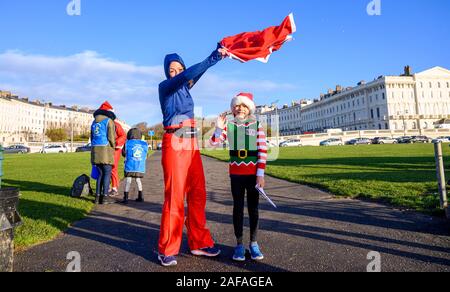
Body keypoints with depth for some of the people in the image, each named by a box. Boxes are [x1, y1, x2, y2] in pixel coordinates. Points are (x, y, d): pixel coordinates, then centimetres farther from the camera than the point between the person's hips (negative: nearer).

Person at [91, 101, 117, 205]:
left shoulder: (94, 122, 18)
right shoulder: (109, 121, -4)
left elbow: (92, 137, 20)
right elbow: (111, 137, -10)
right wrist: (113, 146, 5)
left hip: (95, 150, 7)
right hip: (106, 150, -7)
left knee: (100, 173, 13)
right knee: (107, 173, -2)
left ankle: (98, 196, 12)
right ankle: (105, 197, -3)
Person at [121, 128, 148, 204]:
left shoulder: (127, 143, -1)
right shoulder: (145, 144, 5)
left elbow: (124, 153, 11)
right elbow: (145, 156, 12)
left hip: (130, 166, -2)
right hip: (140, 167, 2)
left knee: (128, 181, 5)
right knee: (138, 180, 15)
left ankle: (126, 198, 3)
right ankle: (140, 197, 18)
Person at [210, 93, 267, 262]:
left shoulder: (257, 125, -1)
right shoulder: (229, 125, 2)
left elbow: (263, 150, -4)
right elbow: (214, 143, -1)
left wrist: (260, 174, -10)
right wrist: (218, 128, -19)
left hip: (253, 173, 0)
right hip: (236, 173, 1)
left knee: (253, 208, 8)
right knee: (238, 207, 8)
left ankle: (254, 244, 20)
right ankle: (239, 244, 18)